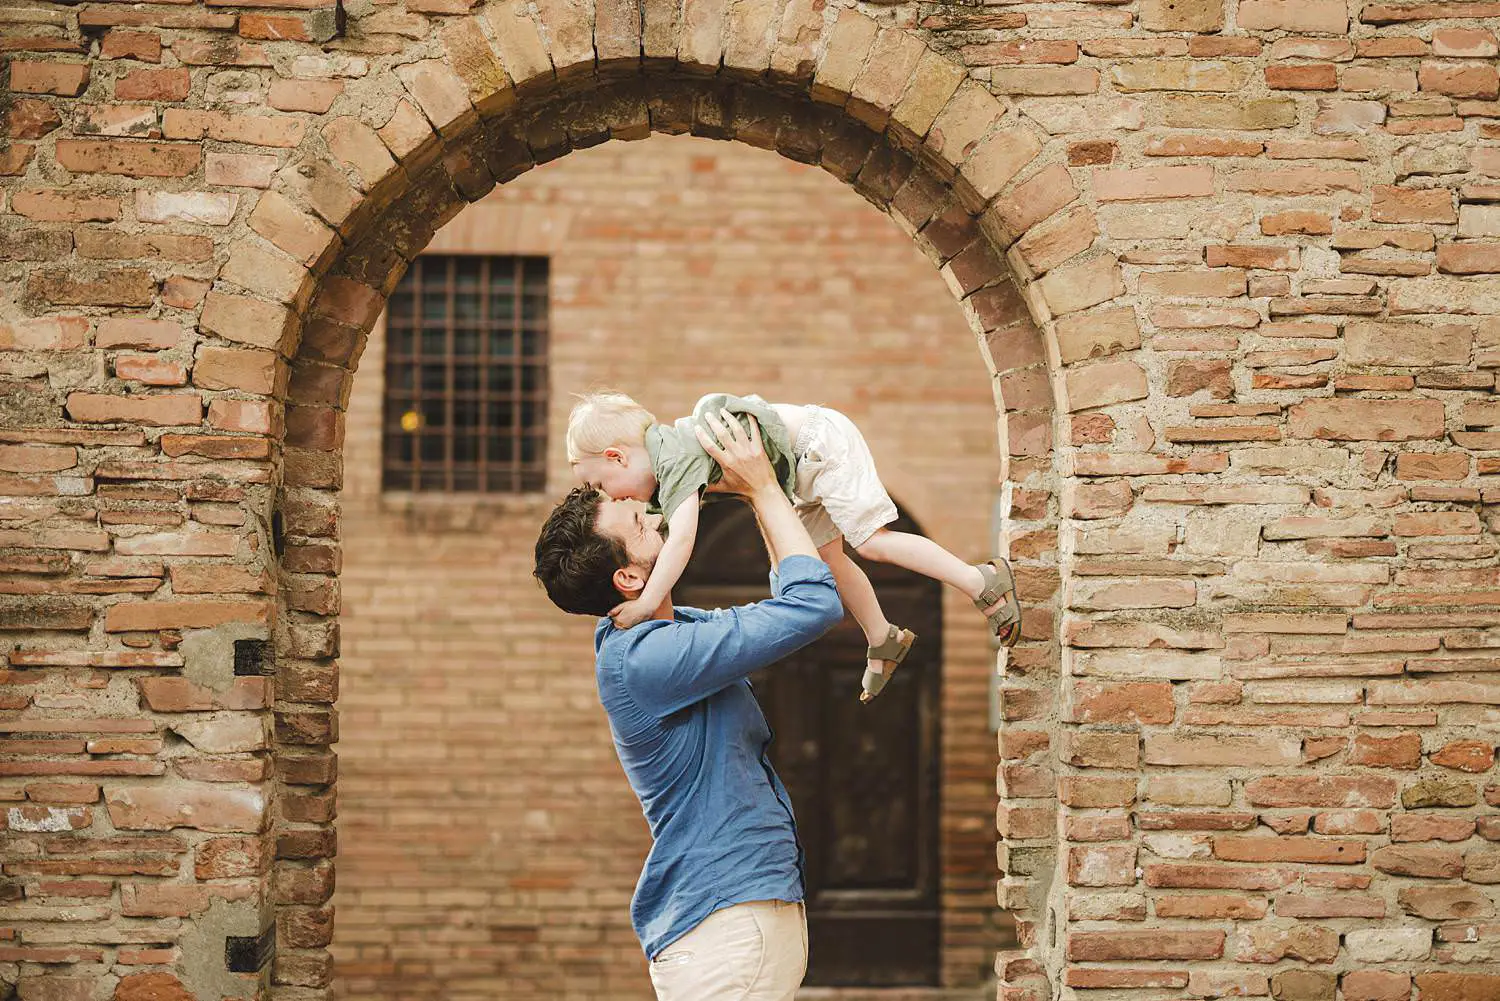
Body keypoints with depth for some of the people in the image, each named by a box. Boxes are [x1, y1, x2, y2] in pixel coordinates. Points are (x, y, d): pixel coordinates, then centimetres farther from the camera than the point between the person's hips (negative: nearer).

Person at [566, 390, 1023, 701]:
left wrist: (645, 603, -43)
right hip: (806, 462, 10)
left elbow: (681, 538, -42)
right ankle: (883, 640, 33)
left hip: (819, 441, -10)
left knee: (872, 541, -13)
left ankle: (983, 582, -5)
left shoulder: (676, 464, -28)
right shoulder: (663, 443, 2)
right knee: (827, 558, 18)